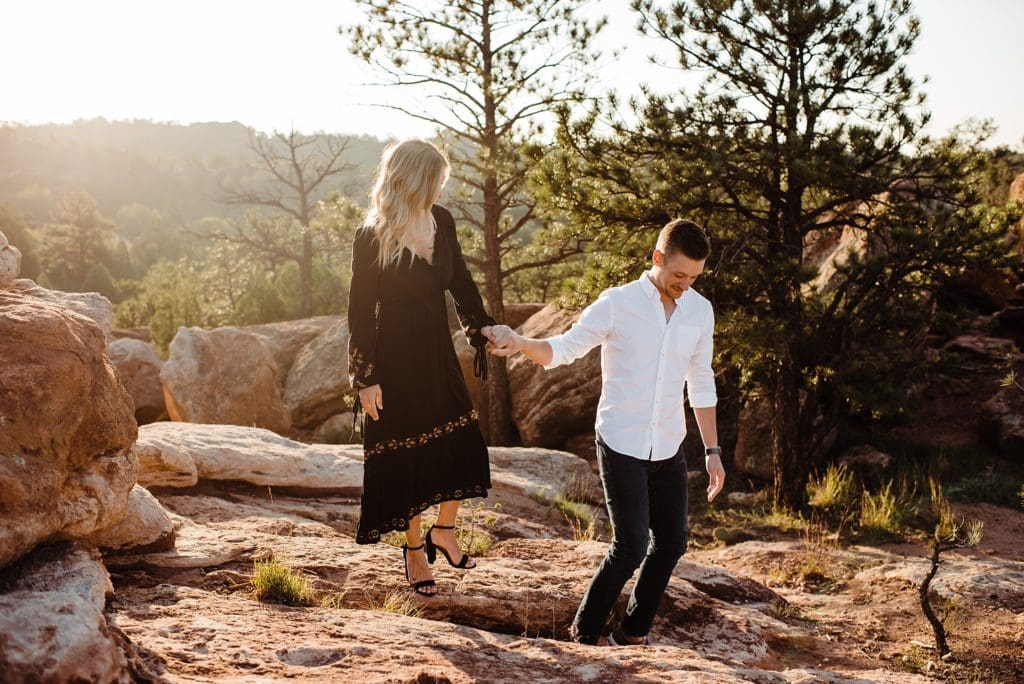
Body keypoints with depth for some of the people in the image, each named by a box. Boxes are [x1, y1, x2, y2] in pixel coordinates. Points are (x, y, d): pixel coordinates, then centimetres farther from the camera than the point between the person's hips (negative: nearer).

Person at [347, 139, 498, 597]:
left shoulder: (441, 221, 0)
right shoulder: (372, 236, -16)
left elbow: (460, 280, 11)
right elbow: (360, 309, -13)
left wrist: (482, 325, -4)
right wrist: (365, 378, -14)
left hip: (438, 355, 6)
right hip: (395, 361, -6)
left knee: (462, 444, 5)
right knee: (406, 455, 5)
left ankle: (444, 532, 28)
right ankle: (414, 549, 24)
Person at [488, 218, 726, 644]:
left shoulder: (700, 311, 4)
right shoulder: (617, 303, -10)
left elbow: (701, 385, 12)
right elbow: (564, 348, -11)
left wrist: (713, 450, 11)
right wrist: (520, 343, -32)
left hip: (668, 449, 5)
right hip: (621, 445, -5)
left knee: (672, 543, 8)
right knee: (631, 547, -11)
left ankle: (632, 633, 25)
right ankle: (583, 634, 7)